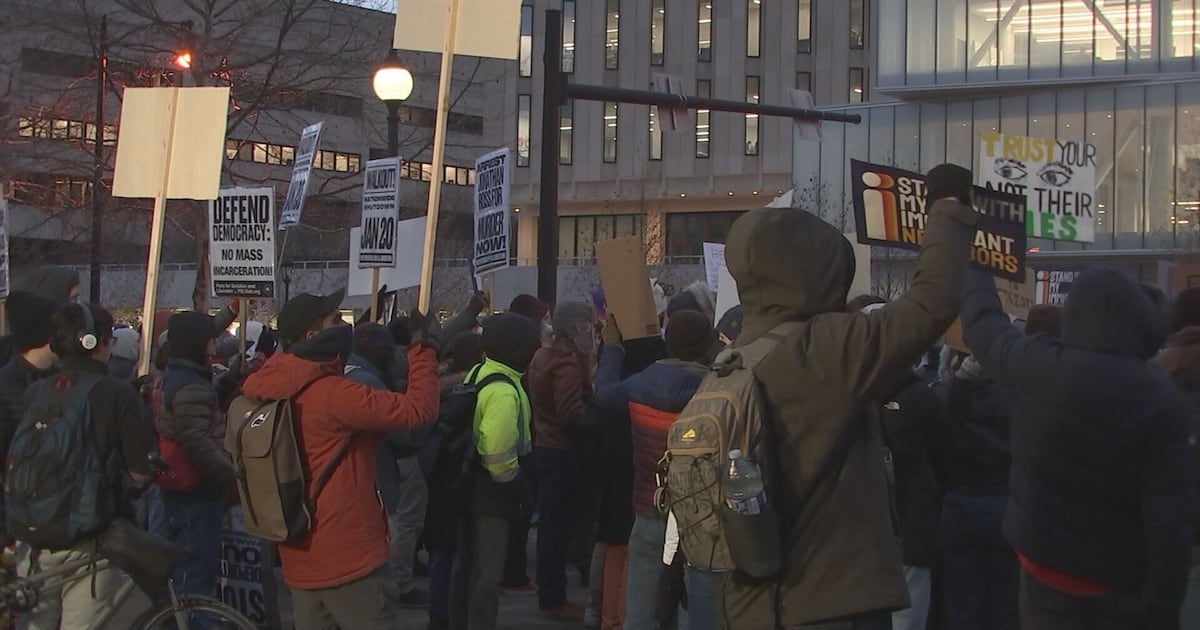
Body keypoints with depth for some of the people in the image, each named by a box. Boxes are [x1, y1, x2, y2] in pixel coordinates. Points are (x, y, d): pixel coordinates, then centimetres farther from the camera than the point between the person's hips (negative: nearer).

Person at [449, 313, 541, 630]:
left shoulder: (476, 374, 6)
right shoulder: (504, 392, -25)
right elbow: (498, 456, -31)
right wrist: (514, 482, -13)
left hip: (470, 487, 10)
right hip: (491, 494, -10)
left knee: (466, 565, 20)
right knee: (487, 573, 1)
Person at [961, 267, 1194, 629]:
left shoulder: (1035, 367, -11)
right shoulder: (1162, 400, -15)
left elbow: (984, 325, 11)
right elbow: (1170, 516, -18)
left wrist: (975, 273, 31)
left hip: (1046, 566, 1)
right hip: (1123, 580, -1)